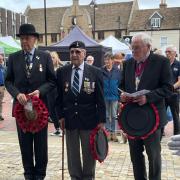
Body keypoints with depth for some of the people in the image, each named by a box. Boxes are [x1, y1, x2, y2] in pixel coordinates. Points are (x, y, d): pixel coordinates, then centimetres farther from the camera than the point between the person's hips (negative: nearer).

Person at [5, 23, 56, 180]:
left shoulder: (45, 56, -1)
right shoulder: (13, 58, 4)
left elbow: (52, 80, -1)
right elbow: (8, 81, 3)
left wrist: (40, 91, -18)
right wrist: (17, 94, -15)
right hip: (20, 105, 2)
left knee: (40, 142, 10)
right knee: (25, 142, 11)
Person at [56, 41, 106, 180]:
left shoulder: (95, 72, -4)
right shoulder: (61, 72, 2)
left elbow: (100, 98, -4)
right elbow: (59, 96, 6)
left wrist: (101, 120, -7)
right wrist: (60, 115, -2)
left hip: (89, 120, -1)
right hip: (69, 119, 2)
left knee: (89, 154, 11)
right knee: (72, 154, 12)